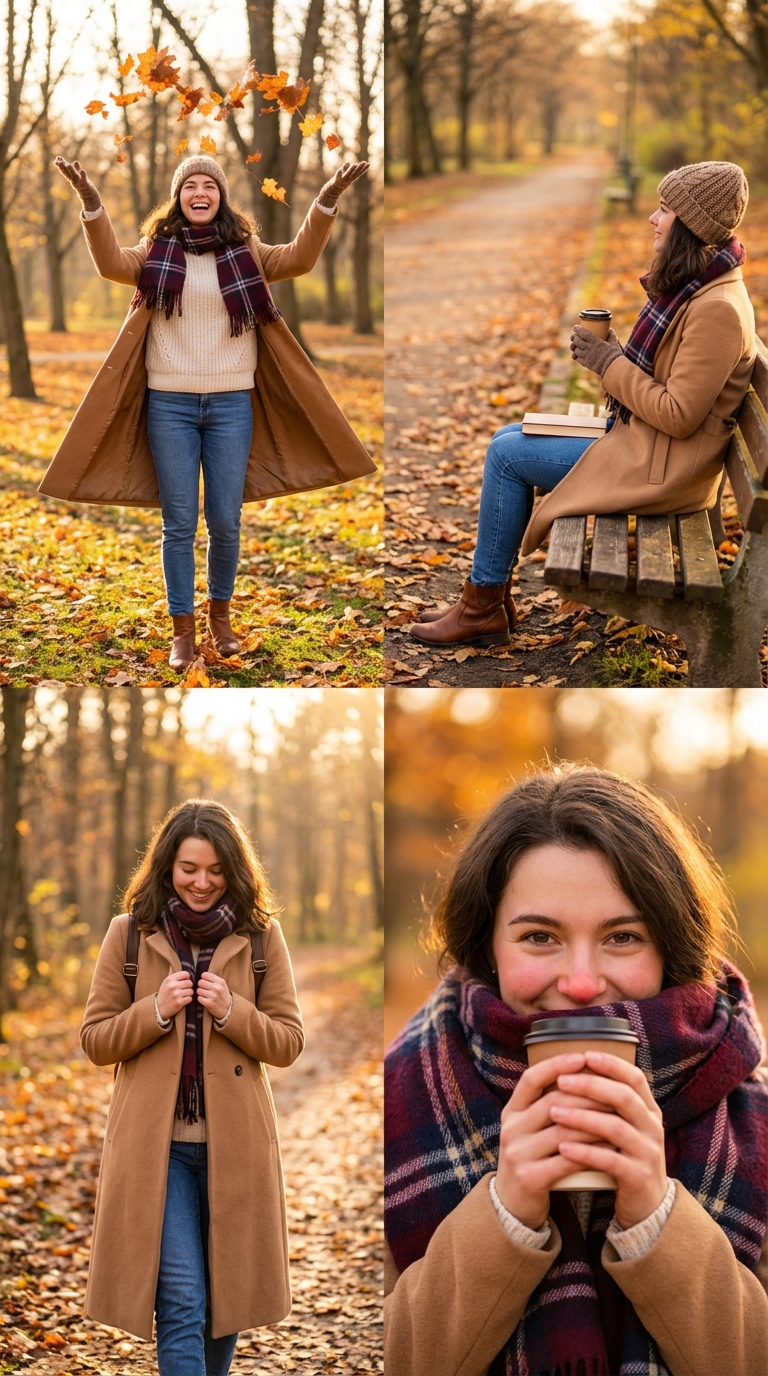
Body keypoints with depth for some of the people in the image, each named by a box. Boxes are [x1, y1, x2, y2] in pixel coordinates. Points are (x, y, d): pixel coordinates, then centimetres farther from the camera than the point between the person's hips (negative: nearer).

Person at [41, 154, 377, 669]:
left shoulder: (246, 253, 4)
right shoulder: (156, 251, 2)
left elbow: (300, 259, -9)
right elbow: (112, 263, -15)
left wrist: (327, 203, -23)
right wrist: (92, 204, -29)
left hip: (231, 403, 1)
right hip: (169, 402, -1)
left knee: (226, 523, 4)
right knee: (179, 524, 3)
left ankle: (221, 613, 26)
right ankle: (183, 628, 13)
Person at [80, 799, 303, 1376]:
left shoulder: (261, 936, 3)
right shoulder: (129, 934, 2)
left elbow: (289, 1041, 3)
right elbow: (96, 1041, 3)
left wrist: (232, 1012, -15)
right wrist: (155, 1010, -14)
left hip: (235, 1143, 2)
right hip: (156, 1145, -2)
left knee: (226, 1301, 13)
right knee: (180, 1306, -8)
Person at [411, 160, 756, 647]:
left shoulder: (718, 310, -25)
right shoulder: (693, 286, 7)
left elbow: (678, 416, -26)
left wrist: (610, 363, -17)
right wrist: (609, 354, -2)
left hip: (660, 464, -10)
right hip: (636, 433, 10)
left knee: (507, 454, -9)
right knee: (505, 440, 9)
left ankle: (483, 608, 3)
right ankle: (492, 591, 12)